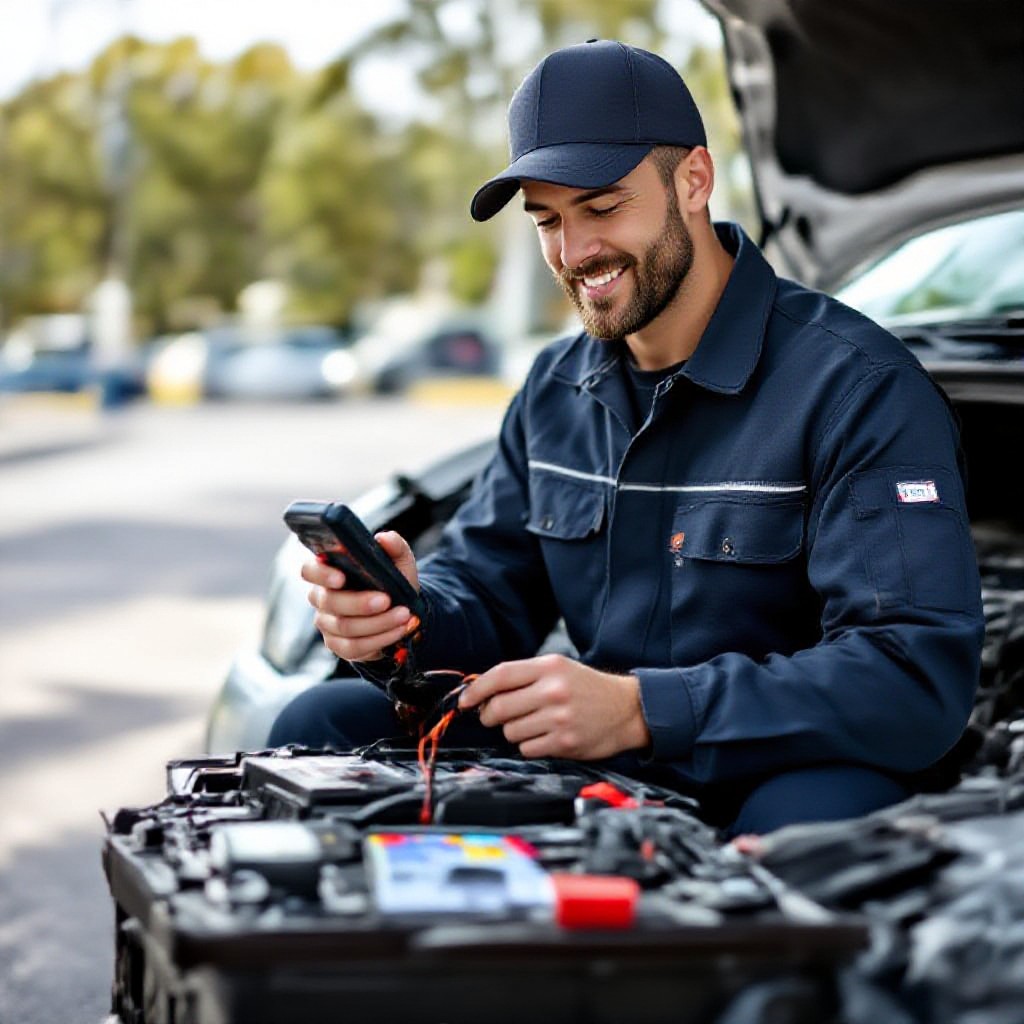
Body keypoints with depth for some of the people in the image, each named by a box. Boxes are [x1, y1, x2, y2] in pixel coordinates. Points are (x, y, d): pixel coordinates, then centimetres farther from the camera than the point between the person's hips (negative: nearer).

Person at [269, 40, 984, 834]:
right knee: (321, 725, -6)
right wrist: (407, 615, -12)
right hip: (593, 780, 6)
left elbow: (919, 671, -24)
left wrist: (641, 710, -32)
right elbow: (489, 588, 15)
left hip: (771, 777, -6)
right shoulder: (557, 389, 11)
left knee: (812, 809, -41)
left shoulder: (859, 388, -14)